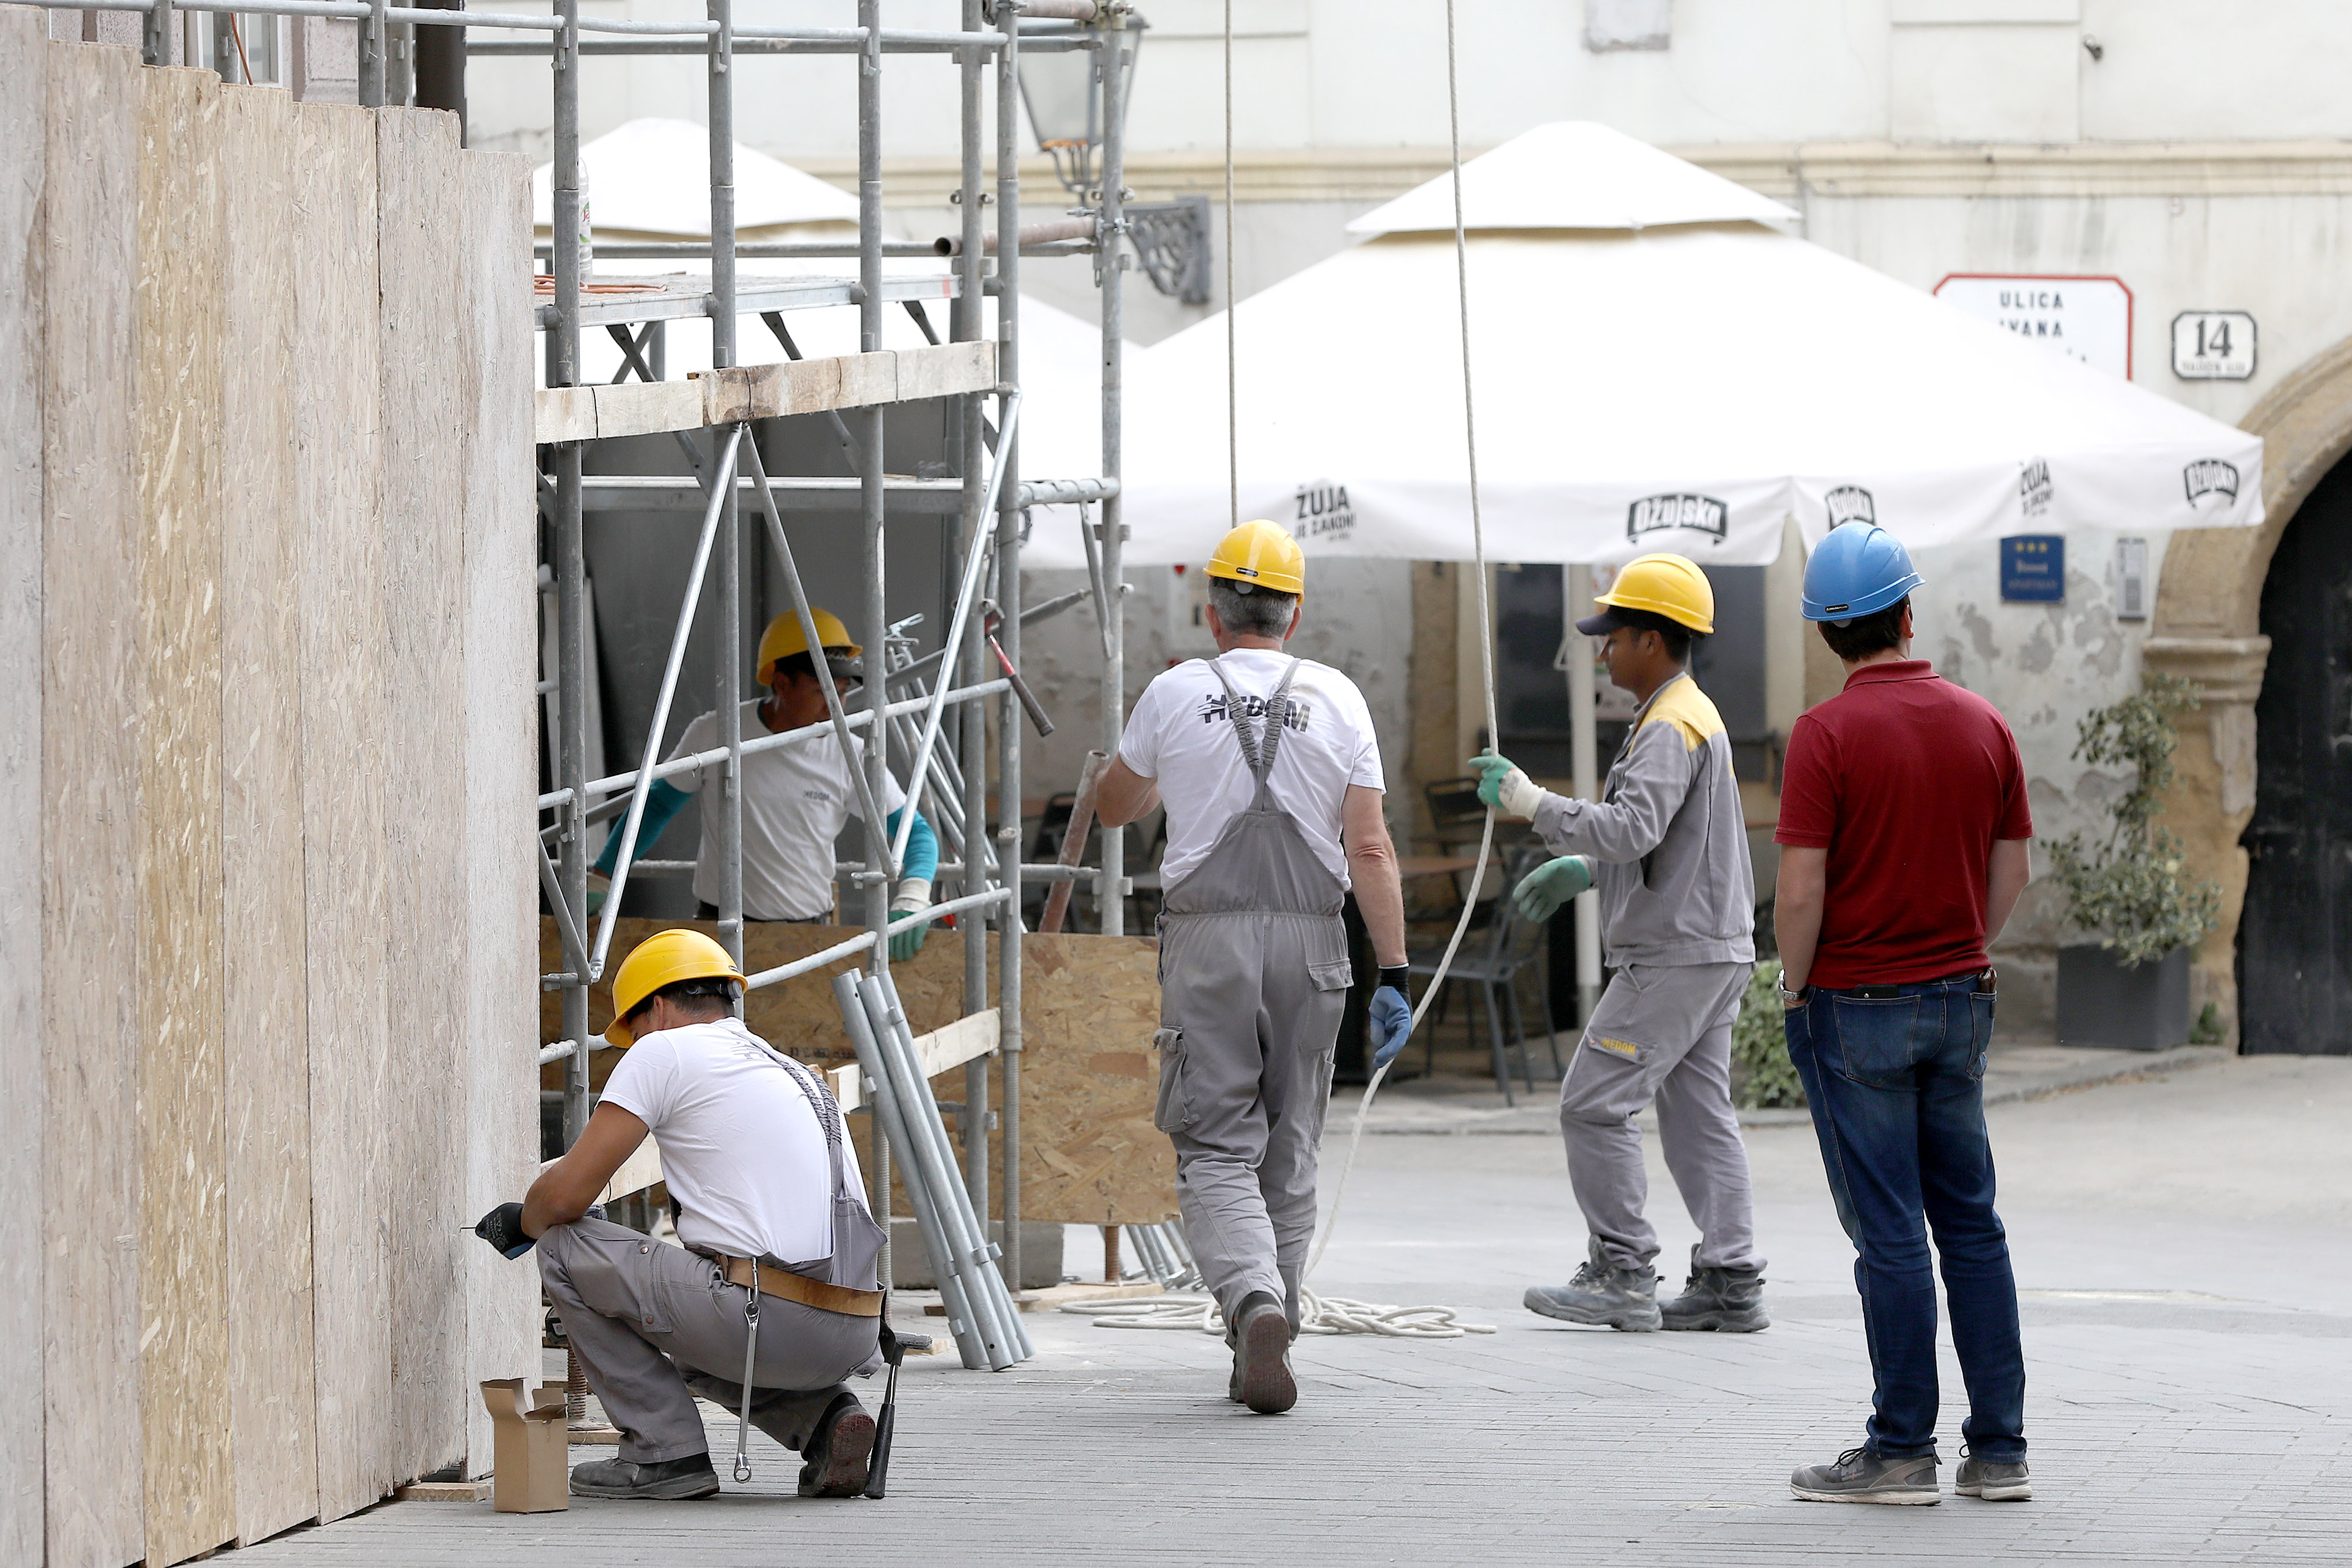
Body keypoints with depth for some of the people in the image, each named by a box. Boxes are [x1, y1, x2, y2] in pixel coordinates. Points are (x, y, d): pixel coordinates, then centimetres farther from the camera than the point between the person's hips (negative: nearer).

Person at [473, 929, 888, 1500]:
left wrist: (520, 1222, 23)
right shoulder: (797, 1075, 26)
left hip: (765, 1320, -8)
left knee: (564, 1249, 7)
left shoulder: (664, 1051, 4)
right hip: (855, 1341, 8)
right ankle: (822, 1418, 10)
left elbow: (567, 1194, -1)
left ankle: (665, 1452, 5)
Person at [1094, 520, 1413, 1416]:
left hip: (1208, 938, -2)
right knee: (1289, 1153, 12)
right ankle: (1266, 1350, 16)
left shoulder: (1175, 697, 0)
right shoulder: (1336, 701, 2)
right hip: (1310, 939, 2)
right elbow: (1370, 850, -2)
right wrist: (1393, 974, 0)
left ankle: (1253, 1303, -27)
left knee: (1217, 1151, -1)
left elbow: (1115, 808, 17)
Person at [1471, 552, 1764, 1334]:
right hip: (1715, 948, 10)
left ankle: (1622, 1277, -6)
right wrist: (1582, 869, 24)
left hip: (1673, 958, -10)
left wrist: (1529, 802, -24)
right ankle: (1730, 1282, 9)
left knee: (1594, 1104, -6)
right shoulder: (1694, 715, 18)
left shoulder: (1671, 727, -16)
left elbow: (1632, 828, -30)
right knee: (1699, 1114, 10)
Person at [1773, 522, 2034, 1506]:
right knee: (1971, 1224, 10)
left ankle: (1901, 1452, 1)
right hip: (1961, 1000, 5)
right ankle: (1998, 1448, 10)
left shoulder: (1827, 735, -14)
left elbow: (1802, 891, -17)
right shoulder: (1982, 725, 2)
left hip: (1856, 1008, -5)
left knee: (1889, 1234, -2)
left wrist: (1796, 986, -2)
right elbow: (2011, 874, 8)